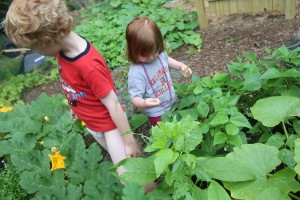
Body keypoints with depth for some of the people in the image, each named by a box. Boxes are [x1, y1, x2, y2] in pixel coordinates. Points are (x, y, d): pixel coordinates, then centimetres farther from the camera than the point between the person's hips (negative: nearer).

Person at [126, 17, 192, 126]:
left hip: (173, 102, 7)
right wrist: (144, 103, -53)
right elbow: (135, 97, -32)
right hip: (157, 113, -7)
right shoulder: (136, 73, -34)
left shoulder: (159, 53, -12)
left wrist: (181, 66, 0)